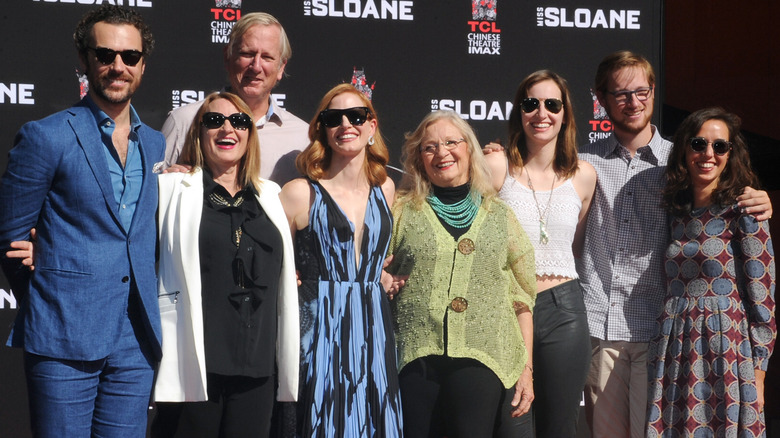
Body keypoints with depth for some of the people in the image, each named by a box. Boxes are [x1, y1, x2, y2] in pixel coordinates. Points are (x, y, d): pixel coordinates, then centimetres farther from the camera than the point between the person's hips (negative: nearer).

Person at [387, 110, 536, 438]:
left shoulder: (500, 216, 12)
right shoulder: (402, 212, 9)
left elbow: (521, 299, 10)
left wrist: (527, 368, 6)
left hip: (482, 361, 0)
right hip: (416, 361, 0)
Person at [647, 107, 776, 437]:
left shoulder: (742, 211, -3)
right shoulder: (676, 212, 11)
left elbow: (763, 296, -5)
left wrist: (757, 375, -8)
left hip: (726, 348, -4)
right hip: (674, 354, 4)